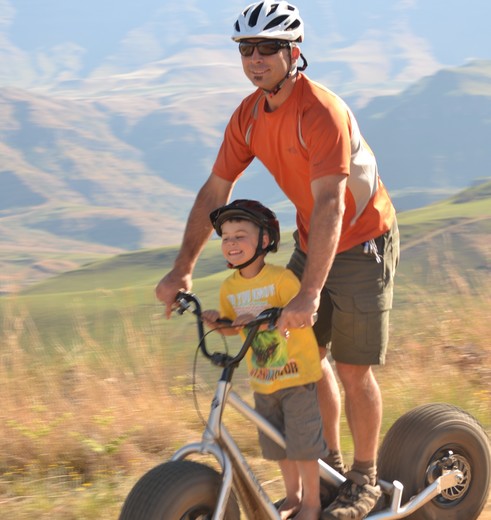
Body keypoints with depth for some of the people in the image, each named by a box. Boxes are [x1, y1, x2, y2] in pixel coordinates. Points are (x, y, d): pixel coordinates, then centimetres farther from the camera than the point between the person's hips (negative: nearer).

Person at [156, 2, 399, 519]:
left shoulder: (322, 112, -29)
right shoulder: (248, 117, -5)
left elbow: (330, 205, -36)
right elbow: (216, 190, 0)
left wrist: (309, 292, -44)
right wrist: (182, 268, -9)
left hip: (362, 242, -7)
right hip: (311, 241, 7)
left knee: (353, 369, -3)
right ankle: (329, 465, 24)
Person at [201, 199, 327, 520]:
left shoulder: (282, 279, -17)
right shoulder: (230, 288, 1)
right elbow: (232, 327, 12)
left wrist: (260, 318, -38)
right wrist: (216, 321, -10)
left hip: (297, 375, -6)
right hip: (263, 381, 6)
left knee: (302, 440, -3)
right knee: (276, 443, 14)